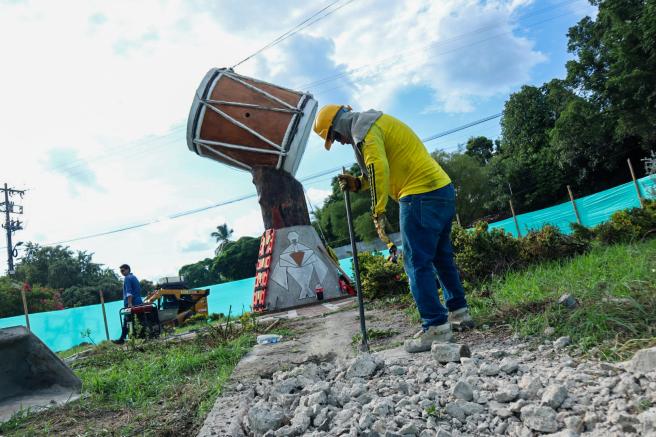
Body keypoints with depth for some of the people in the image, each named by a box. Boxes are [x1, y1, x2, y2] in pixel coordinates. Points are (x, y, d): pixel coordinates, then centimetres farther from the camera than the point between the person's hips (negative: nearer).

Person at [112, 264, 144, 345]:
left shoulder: (127, 278, -8)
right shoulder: (134, 277, 19)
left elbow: (129, 292, -18)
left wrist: (129, 303, -23)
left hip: (131, 304, -9)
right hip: (139, 303, 9)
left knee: (126, 322, -4)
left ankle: (122, 339, -1)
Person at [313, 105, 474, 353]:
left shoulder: (363, 129, -6)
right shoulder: (376, 123, 25)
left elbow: (379, 169, -20)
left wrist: (378, 213, -18)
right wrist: (357, 183, 13)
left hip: (421, 197, -10)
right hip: (442, 189, 10)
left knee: (417, 263, -7)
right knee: (441, 256, 18)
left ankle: (436, 328, -4)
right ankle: (459, 312, 29)